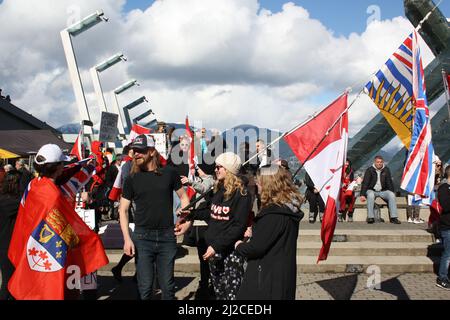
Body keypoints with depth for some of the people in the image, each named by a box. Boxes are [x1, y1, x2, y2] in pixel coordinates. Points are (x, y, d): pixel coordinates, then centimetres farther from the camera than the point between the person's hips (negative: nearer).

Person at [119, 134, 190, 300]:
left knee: (167, 285, 8)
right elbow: (123, 210, 3)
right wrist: (127, 239, -7)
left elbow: (183, 197, 12)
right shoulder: (132, 179, 1)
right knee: (145, 286, 3)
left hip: (167, 236, 0)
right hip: (142, 237, 0)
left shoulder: (169, 173, 0)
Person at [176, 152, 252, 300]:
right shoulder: (218, 190, 11)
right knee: (218, 292, 13)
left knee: (231, 294, -8)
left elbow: (239, 226, -18)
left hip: (231, 251, -7)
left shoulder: (241, 194, -12)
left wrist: (217, 245, -21)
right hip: (213, 249, 7)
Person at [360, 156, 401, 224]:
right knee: (370, 195, -36)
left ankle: (393, 217, -27)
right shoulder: (370, 170, -1)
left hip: (383, 191, 3)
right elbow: (365, 183, -5)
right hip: (372, 190, -3)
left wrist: (392, 192, -5)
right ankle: (370, 217, -36)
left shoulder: (386, 170, 8)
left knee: (392, 195, -26)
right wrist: (362, 195, -15)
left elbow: (389, 182, 10)